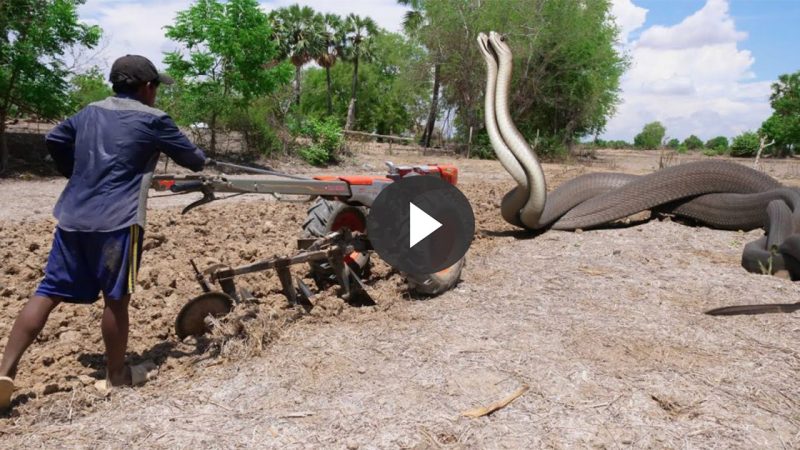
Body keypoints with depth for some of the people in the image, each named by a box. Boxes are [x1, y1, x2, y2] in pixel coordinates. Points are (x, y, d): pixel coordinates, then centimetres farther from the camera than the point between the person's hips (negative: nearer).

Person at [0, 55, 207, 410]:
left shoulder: (89, 112, 16)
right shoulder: (153, 120, -2)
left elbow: (53, 140, 24)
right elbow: (191, 157, 6)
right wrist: (202, 161, 30)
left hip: (72, 215, 6)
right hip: (116, 220, -6)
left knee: (48, 292, 9)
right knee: (116, 298, 4)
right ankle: (117, 374, 18)